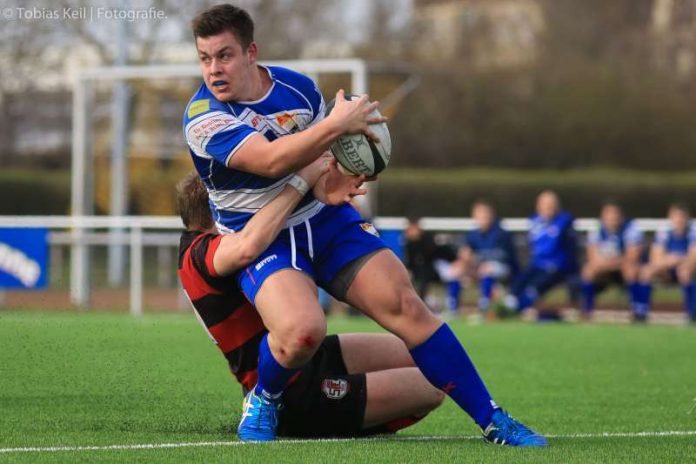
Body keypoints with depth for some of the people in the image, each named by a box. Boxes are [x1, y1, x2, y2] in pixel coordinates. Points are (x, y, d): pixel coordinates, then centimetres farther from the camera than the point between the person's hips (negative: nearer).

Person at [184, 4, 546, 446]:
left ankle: (493, 421, -3)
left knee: (405, 305, -10)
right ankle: (262, 402, 0)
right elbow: (270, 161, -31)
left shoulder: (298, 87, -1)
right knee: (303, 330, -33)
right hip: (260, 239, -4)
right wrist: (338, 124, -30)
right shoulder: (203, 118, -17)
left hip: (325, 219, 4)